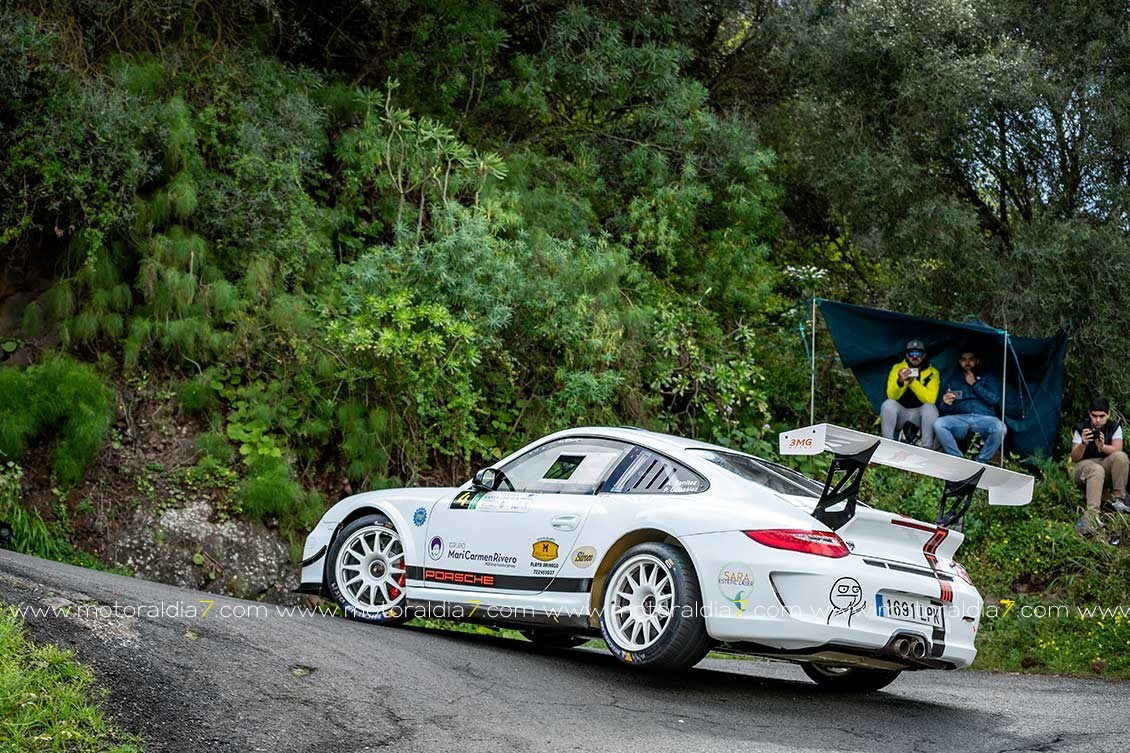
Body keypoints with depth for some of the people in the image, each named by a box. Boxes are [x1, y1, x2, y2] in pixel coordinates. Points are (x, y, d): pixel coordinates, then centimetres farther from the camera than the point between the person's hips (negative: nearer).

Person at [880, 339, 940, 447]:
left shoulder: (932, 373, -7)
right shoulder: (897, 368, -4)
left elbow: (930, 399, -21)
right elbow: (892, 396, -14)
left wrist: (913, 381, -33)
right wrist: (900, 382, -35)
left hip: (920, 413, -1)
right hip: (900, 411, 1)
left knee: (931, 408, -31)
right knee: (888, 404, -28)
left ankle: (927, 448, -23)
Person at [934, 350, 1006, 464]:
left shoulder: (988, 378, 20)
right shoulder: (951, 381, 23)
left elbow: (994, 400, 3)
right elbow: (943, 410, 14)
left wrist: (974, 384, 2)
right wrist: (946, 404, -11)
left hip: (983, 419, -1)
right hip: (959, 419, 1)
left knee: (999, 428, -35)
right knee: (938, 424, -30)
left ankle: (981, 462, -17)